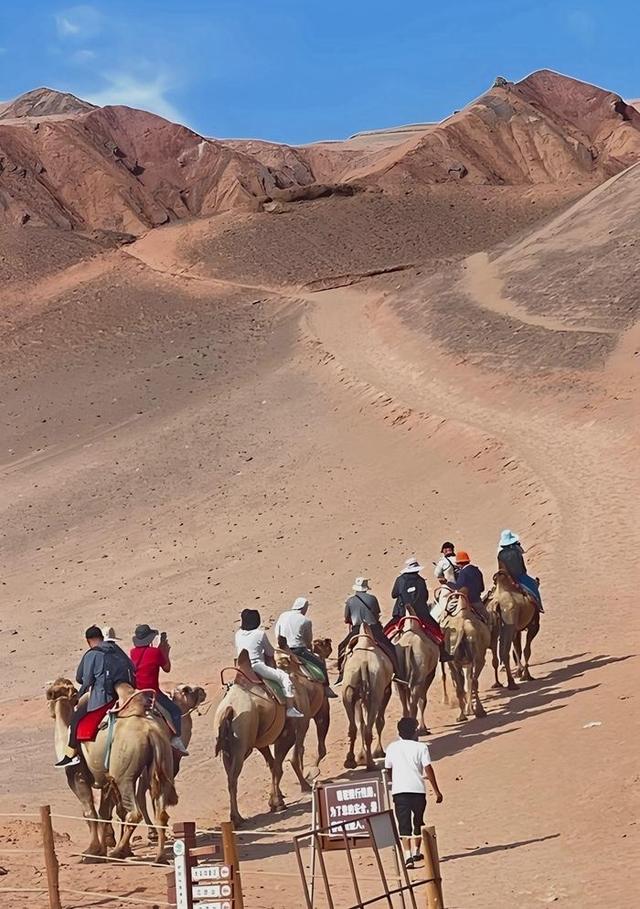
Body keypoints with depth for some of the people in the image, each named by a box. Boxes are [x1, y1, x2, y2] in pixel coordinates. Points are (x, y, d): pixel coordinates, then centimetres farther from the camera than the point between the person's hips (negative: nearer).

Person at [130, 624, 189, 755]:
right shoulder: (155, 652, -9)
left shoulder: (133, 652, 4)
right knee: (175, 710, 5)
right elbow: (167, 668, 3)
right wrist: (166, 653, 15)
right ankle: (176, 739, -8)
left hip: (134, 691, 5)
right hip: (152, 692, -5)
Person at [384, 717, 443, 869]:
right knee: (418, 821, 19)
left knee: (404, 824, -4)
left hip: (399, 790, 0)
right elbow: (428, 769, -5)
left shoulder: (392, 747, 9)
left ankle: (408, 856, -19)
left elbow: (388, 769, 17)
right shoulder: (421, 747, 1)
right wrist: (436, 791, -1)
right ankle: (416, 852, 32)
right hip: (418, 789, 0)